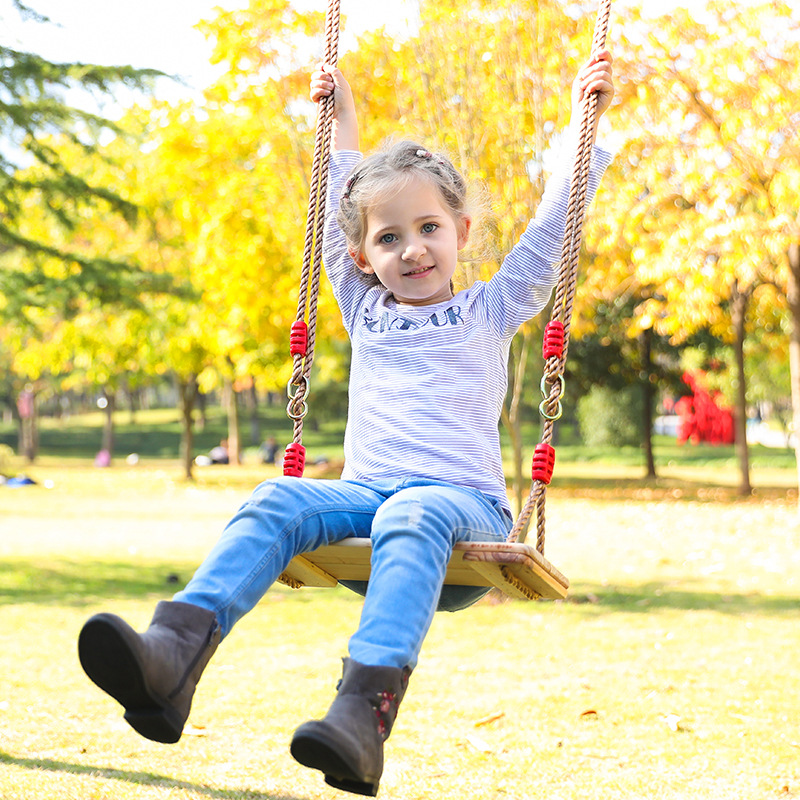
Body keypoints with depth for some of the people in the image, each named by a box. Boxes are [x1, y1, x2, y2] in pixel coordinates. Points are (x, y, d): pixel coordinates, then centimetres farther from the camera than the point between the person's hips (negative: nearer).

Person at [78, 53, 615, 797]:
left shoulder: (489, 311, 17)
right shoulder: (366, 311, 24)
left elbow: (552, 226, 15)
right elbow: (340, 212, 36)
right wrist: (342, 120, 42)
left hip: (463, 500, -3)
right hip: (363, 492, 3)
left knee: (412, 517, -39)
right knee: (275, 501, -27)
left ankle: (364, 709, -60)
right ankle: (172, 655, -49)